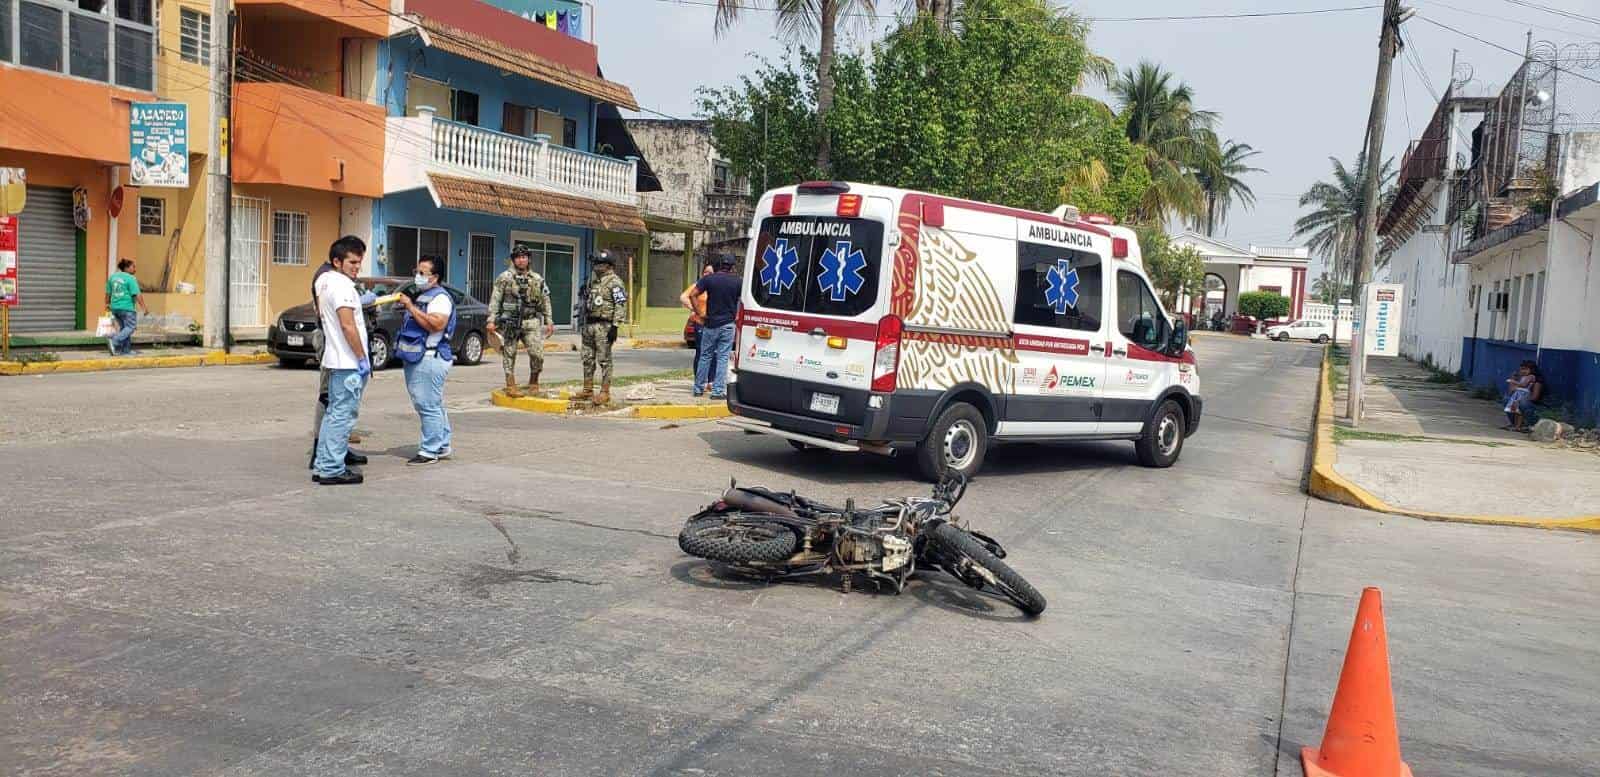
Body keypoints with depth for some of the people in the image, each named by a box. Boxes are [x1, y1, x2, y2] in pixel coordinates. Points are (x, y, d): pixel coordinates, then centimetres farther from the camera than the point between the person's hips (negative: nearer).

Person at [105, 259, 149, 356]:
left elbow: (108, 293, 17)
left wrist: (107, 303, 31)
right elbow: (137, 295, -16)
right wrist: (144, 307, -12)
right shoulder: (130, 279, -11)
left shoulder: (113, 276, 11)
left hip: (115, 307, 8)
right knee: (130, 328, -1)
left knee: (123, 327, 16)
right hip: (127, 307, -8)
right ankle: (114, 341, -19)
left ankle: (125, 350, 16)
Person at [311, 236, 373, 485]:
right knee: (343, 416, -6)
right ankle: (332, 470, -3)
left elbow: (320, 316, 25)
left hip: (335, 360, 10)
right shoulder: (342, 286, -16)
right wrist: (362, 359, -17)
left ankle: (324, 467, 18)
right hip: (348, 362, -10)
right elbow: (348, 326, -22)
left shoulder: (323, 280, 13)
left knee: (333, 414, 15)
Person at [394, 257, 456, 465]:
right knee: (434, 406, 16)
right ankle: (442, 447, 24)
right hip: (415, 359, 11)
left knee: (428, 406, -9)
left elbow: (436, 324, -26)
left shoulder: (440, 297, -10)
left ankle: (430, 451, -6)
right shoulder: (422, 296, 22)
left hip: (429, 359, -11)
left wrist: (410, 307, -22)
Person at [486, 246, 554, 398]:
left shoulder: (537, 279, 10)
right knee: (509, 355, 2)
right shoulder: (505, 277, 2)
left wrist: (549, 322, 10)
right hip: (510, 322, -2)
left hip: (531, 322, 2)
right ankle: (510, 386, 10)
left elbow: (545, 302, 15)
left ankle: (533, 382, 11)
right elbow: (495, 300, -1)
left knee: (537, 353, -9)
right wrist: (491, 320, -8)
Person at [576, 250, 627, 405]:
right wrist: (584, 324, 20)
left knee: (604, 360, -5)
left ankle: (605, 392, 0)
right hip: (589, 324, 9)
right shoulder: (593, 281, 17)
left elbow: (621, 305, -16)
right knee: (588, 359, 12)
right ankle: (587, 390, 20)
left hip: (604, 326, -9)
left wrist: (615, 326, -21)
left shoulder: (614, 282, -10)